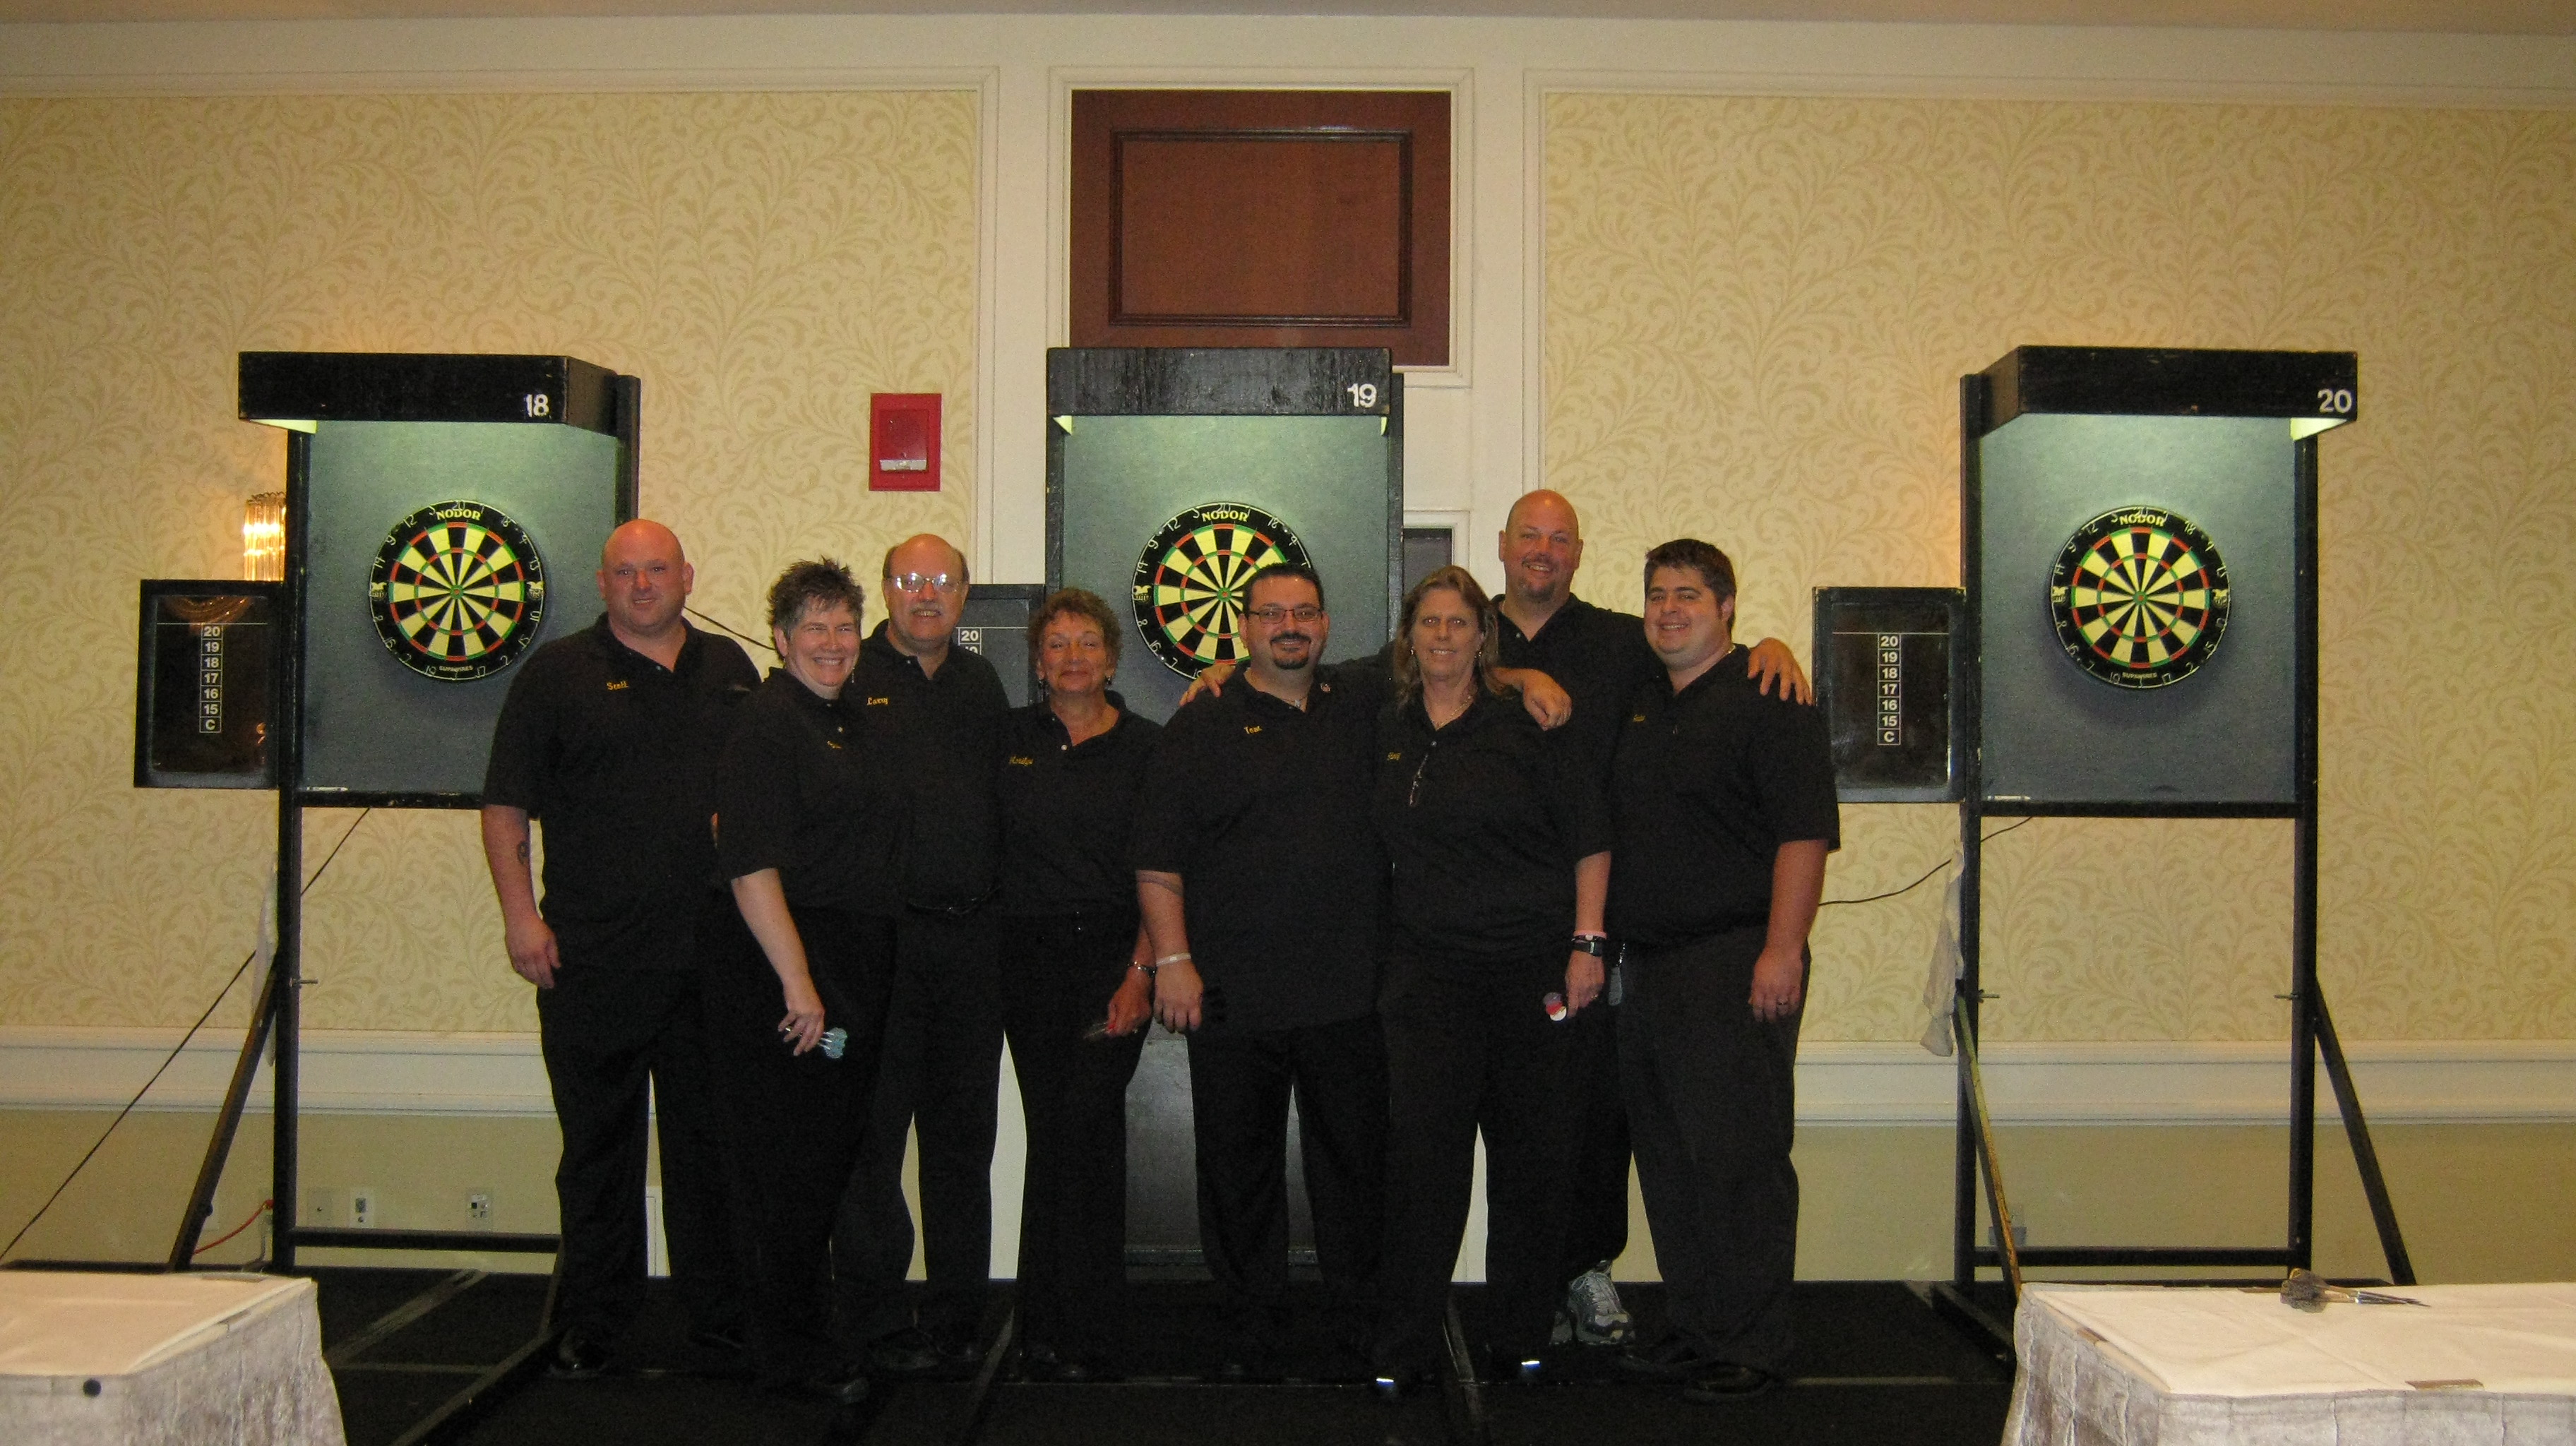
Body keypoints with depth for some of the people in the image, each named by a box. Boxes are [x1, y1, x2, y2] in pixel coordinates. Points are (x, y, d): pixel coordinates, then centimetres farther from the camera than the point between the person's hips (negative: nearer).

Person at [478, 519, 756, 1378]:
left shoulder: (729, 669, 13)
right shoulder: (557, 672, 3)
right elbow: (505, 804, 1)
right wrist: (521, 914, -9)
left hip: (711, 952, 3)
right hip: (591, 956, -3)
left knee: (711, 1136, 9)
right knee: (598, 1139, 4)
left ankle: (721, 1314, 19)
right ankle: (593, 1323, 15)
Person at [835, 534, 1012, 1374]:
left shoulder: (981, 683, 15)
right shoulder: (849, 677, -1)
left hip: (971, 935, 5)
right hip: (880, 935, -5)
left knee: (964, 1131, 11)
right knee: (873, 1131, 1)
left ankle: (957, 1316, 21)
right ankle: (879, 1320, 12)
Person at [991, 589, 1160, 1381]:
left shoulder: (1146, 746, 3)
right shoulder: (1008, 740, 8)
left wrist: (1142, 969, -7)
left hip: (1113, 958, -2)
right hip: (1028, 959, 2)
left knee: (1085, 1131, -9)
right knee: (1051, 1130, 4)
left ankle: (1080, 1336, 0)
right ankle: (1048, 1330, 14)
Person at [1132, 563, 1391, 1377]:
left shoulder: (1364, 705, 10)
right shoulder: (1201, 727, 4)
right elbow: (1157, 859, 1)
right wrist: (1172, 959, -7)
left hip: (1348, 995, 2)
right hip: (1233, 996, -2)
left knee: (1356, 1160, 8)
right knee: (1240, 1167, 5)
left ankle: (1365, 1322, 22)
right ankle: (1250, 1330, 19)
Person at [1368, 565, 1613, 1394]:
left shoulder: (1527, 726, 0)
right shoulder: (1384, 733, 9)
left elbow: (1589, 839, 0)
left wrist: (1587, 945, -6)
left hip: (1533, 967, -1)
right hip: (1427, 969, 2)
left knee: (1532, 1155, 4)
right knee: (1422, 1152, -4)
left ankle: (1520, 1339, 18)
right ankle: (1406, 1348, 5)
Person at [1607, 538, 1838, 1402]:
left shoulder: (1766, 700, -6)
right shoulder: (1640, 706, 18)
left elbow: (1805, 831, -14)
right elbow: (1609, 830, 29)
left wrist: (1782, 949, -20)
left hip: (1735, 964, -8)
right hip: (1650, 966, 8)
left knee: (1736, 1157, -6)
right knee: (1668, 1158, 12)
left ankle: (1753, 1347, 5)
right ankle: (1695, 1331, 22)